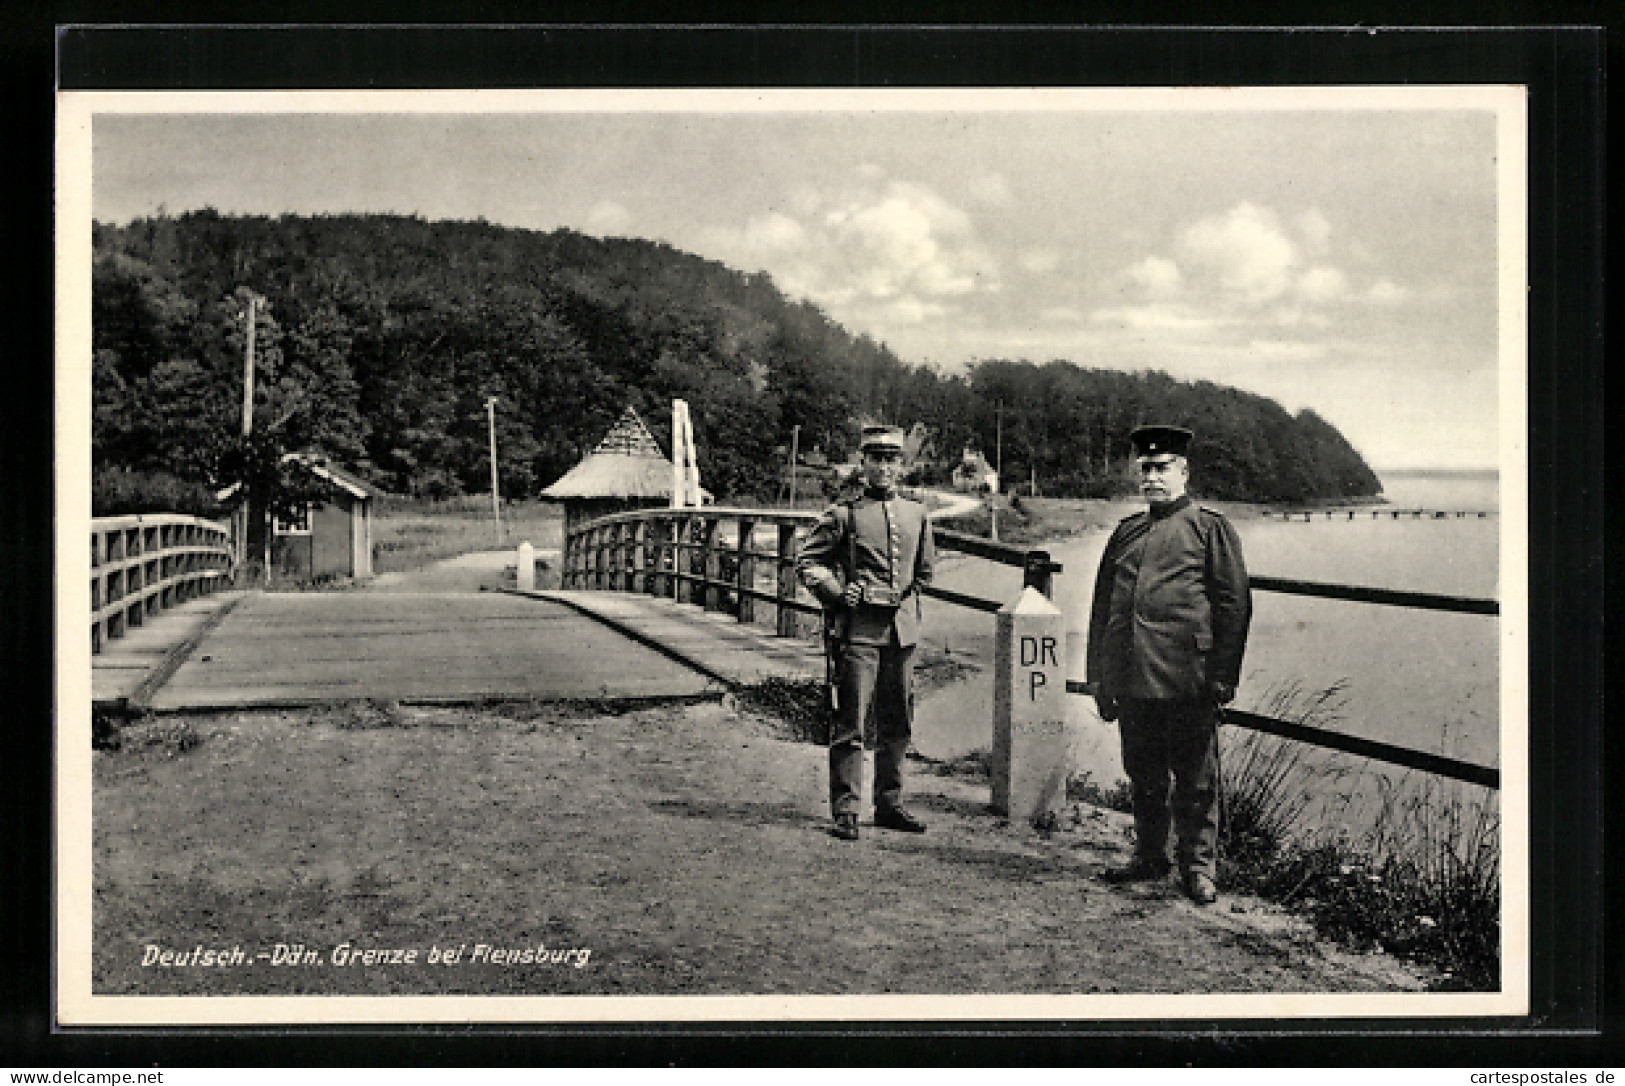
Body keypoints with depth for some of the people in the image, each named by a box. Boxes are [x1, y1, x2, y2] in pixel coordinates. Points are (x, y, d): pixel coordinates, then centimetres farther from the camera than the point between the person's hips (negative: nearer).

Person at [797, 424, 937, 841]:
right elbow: (806, 560, 1)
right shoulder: (844, 514, -3)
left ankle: (890, 804, 22)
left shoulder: (916, 514, 12)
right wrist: (836, 594, -9)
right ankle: (845, 811, -1)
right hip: (859, 629, -5)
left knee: (897, 724, 11)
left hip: (901, 630, 5)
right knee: (850, 722, -6)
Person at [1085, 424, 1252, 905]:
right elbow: (1102, 607, 18)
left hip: (1188, 680, -5)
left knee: (1195, 780, 2)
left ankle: (1199, 868, 13)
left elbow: (1234, 605, -2)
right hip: (1132, 680, 5)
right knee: (1142, 775, 13)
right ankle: (1149, 856, 27)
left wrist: (1223, 677, -8)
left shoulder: (1210, 528, 1)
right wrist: (1100, 676, 13)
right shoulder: (1126, 533, 16)